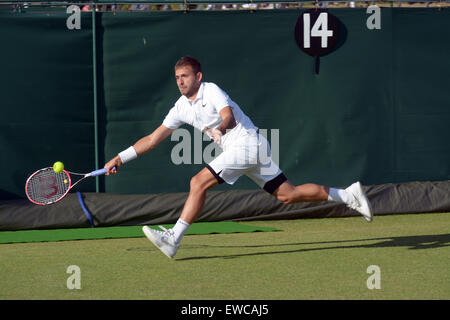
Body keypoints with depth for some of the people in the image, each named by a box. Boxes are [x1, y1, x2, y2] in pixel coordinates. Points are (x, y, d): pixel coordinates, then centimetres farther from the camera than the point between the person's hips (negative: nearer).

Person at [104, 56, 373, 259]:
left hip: (247, 141, -9)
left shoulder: (211, 90, -8)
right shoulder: (182, 107, 14)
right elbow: (153, 139, 16)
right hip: (236, 149, 9)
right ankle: (348, 194, 12)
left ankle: (174, 238, -20)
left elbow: (229, 117, -25)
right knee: (287, 195, 7)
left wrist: (221, 127, -48)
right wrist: (121, 158, 11)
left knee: (199, 182, -18)